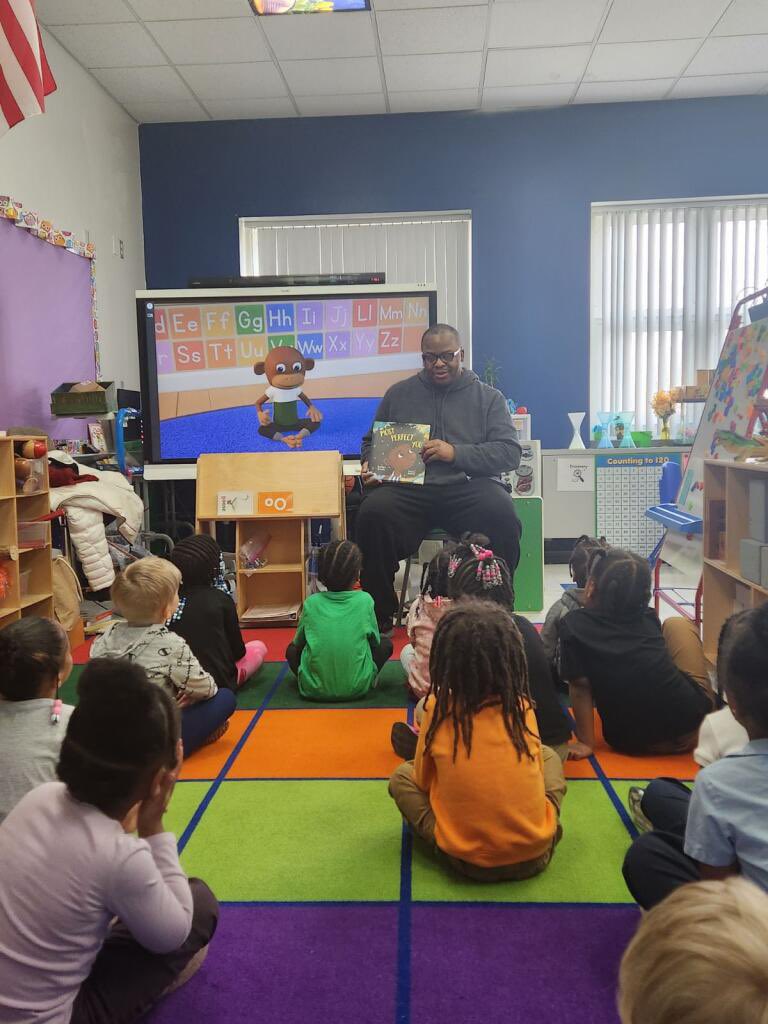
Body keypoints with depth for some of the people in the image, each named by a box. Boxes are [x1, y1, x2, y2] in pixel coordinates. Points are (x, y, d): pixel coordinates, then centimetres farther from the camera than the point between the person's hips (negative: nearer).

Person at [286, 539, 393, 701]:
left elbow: (298, 643, 12)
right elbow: (375, 641, 9)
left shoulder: (311, 603, -1)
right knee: (386, 645, 21)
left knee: (292, 650, 27)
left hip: (315, 689, 1)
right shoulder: (364, 600, -3)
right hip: (357, 688, -1)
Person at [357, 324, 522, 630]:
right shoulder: (399, 394, 20)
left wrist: (456, 453, -9)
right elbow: (371, 442, 27)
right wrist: (370, 465, 3)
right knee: (373, 513, -31)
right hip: (409, 488, 1)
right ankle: (379, 616, -15)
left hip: (467, 487, -1)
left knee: (501, 514, -34)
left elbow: (510, 452, 3)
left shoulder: (488, 397, 14)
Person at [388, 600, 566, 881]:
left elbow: (423, 780, 3)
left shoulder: (438, 708, -11)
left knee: (401, 776, 17)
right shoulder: (523, 706, -6)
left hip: (468, 861, -2)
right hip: (536, 854, 2)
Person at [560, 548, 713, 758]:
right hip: (692, 727, 1)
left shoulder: (573, 624, -5)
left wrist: (586, 743, -1)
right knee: (677, 625, 21)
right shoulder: (649, 618, 4)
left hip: (632, 744, -1)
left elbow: (580, 686, -7)